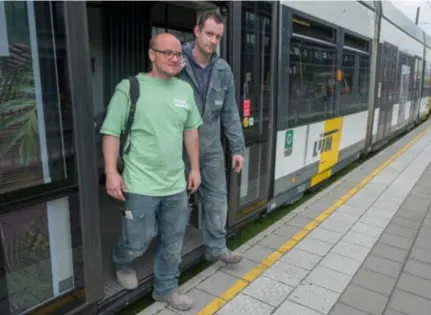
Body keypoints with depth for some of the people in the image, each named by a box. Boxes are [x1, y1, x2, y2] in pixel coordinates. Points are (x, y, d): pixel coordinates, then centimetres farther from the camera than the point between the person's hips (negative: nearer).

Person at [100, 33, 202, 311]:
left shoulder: (185, 89, 7)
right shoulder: (129, 87, -9)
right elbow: (111, 133, -7)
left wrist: (195, 168, 14)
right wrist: (112, 172, -11)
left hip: (176, 184, 5)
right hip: (141, 185, -5)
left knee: (173, 244, 15)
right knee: (137, 243, 8)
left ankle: (166, 289, 38)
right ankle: (122, 263, 43)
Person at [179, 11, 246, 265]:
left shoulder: (223, 70, 2)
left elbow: (230, 113, 6)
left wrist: (238, 148, 3)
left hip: (211, 147, 4)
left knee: (217, 196, 10)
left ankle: (216, 247, 28)